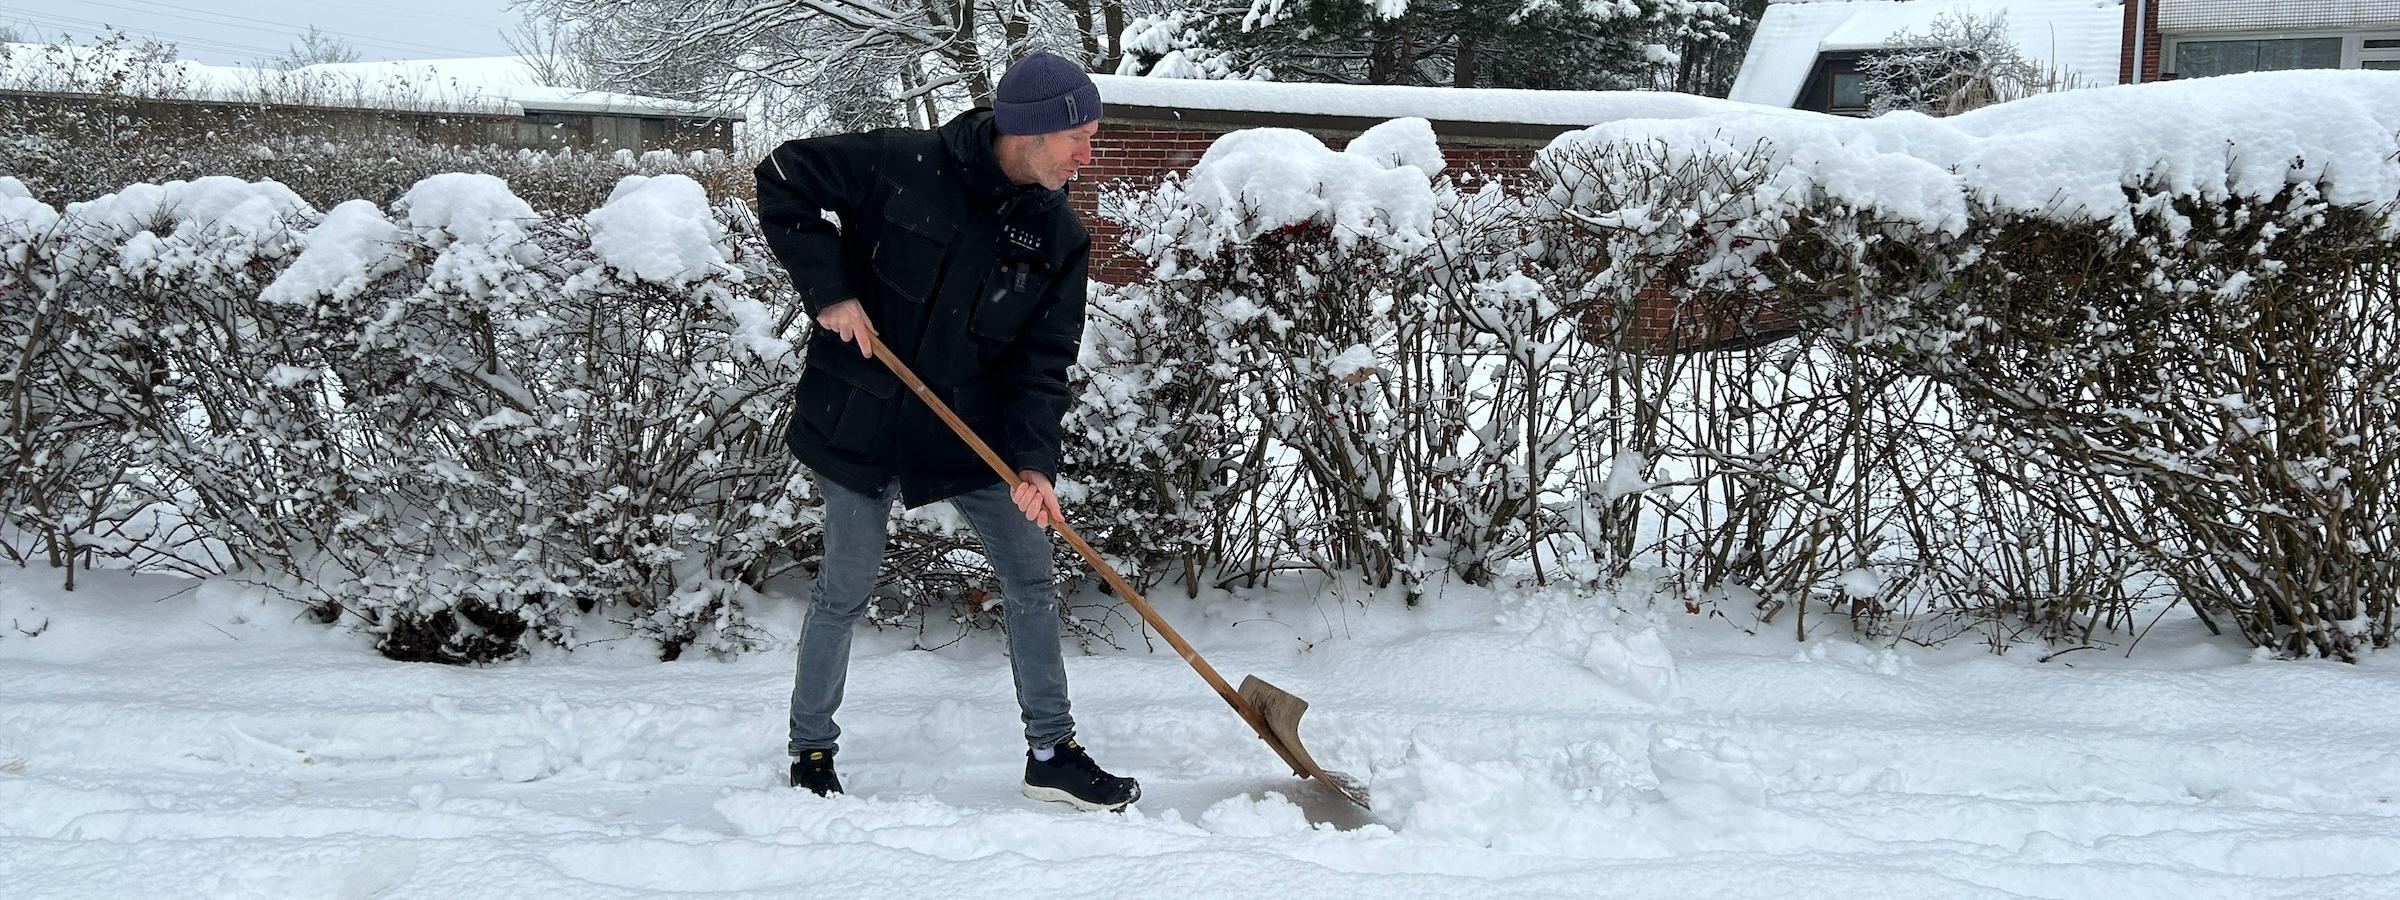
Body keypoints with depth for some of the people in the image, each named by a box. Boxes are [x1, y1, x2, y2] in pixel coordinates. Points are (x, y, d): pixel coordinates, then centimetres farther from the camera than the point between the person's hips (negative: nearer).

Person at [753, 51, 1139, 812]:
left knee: (1031, 577, 4)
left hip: (969, 429, 4)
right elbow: (783, 178, -11)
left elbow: (1042, 362, -5)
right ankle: (811, 752, 24)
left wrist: (1034, 460, -19)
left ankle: (1052, 752, 16)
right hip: (859, 422, -4)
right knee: (846, 587, 6)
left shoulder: (1060, 238, -6)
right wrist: (829, 289, -18)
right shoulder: (904, 165, -18)